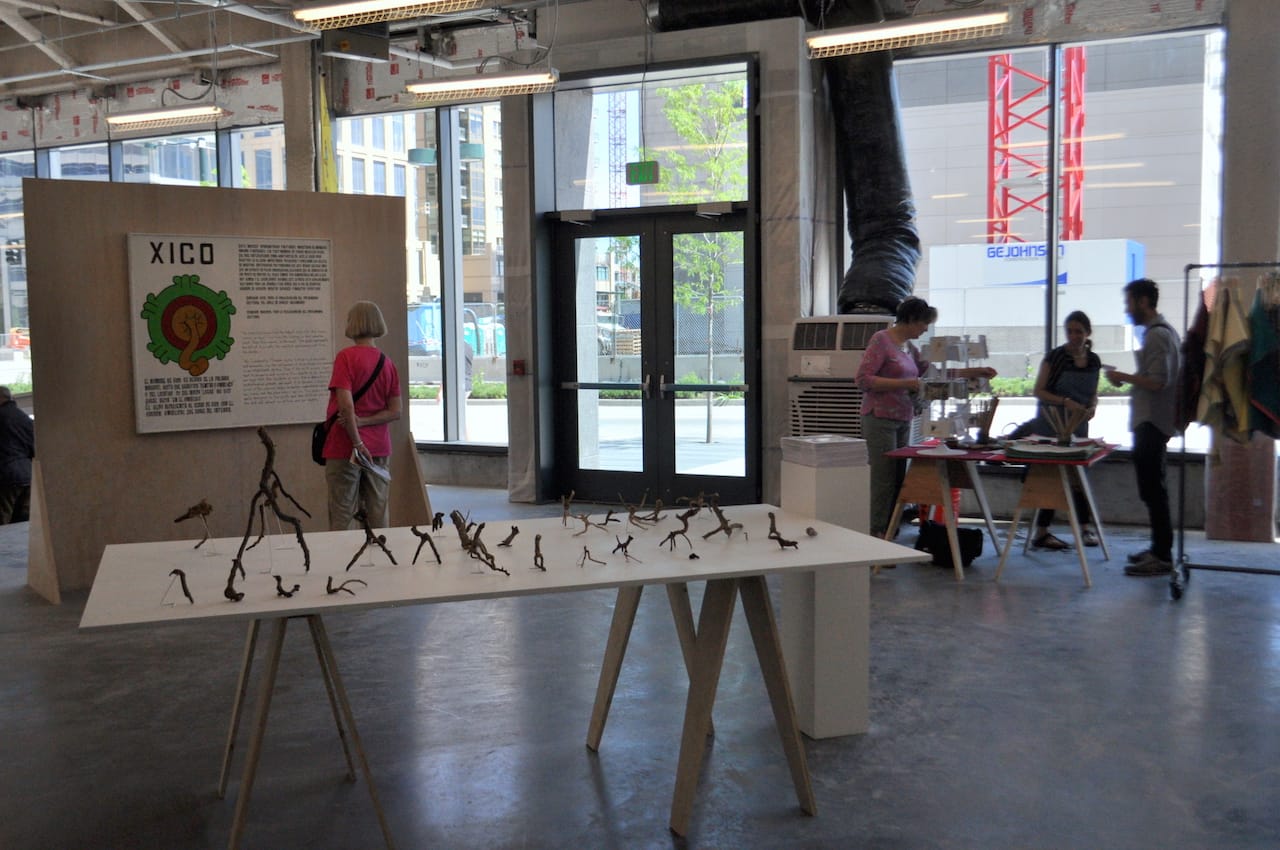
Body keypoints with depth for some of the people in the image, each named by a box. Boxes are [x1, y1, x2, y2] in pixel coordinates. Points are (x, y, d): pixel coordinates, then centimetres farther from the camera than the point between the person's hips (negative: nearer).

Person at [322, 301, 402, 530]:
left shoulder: (346, 356, -9)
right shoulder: (387, 362, 7)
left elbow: (346, 404, -19)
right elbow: (395, 412, 3)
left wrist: (357, 442, -15)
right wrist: (362, 421, -5)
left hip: (345, 448, -5)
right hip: (379, 448, 5)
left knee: (341, 518, -1)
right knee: (378, 516, 7)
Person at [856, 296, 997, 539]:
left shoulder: (909, 347, 17)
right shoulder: (881, 340, -7)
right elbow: (863, 379, -14)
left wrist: (974, 372, 23)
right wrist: (904, 384, -17)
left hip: (903, 421, 9)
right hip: (881, 419, -8)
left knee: (898, 480, 6)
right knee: (884, 481, -10)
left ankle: (888, 536, 10)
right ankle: (876, 535, -6)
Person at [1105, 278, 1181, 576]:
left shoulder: (1157, 335, -16)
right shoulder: (1162, 330, 16)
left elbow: (1157, 382, -23)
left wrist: (1123, 377, -13)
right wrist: (1128, 378, 13)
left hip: (1151, 423, -11)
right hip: (1150, 422, 11)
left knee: (1152, 488, -8)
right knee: (1153, 487, 16)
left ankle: (1162, 557, -5)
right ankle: (1159, 548, 24)